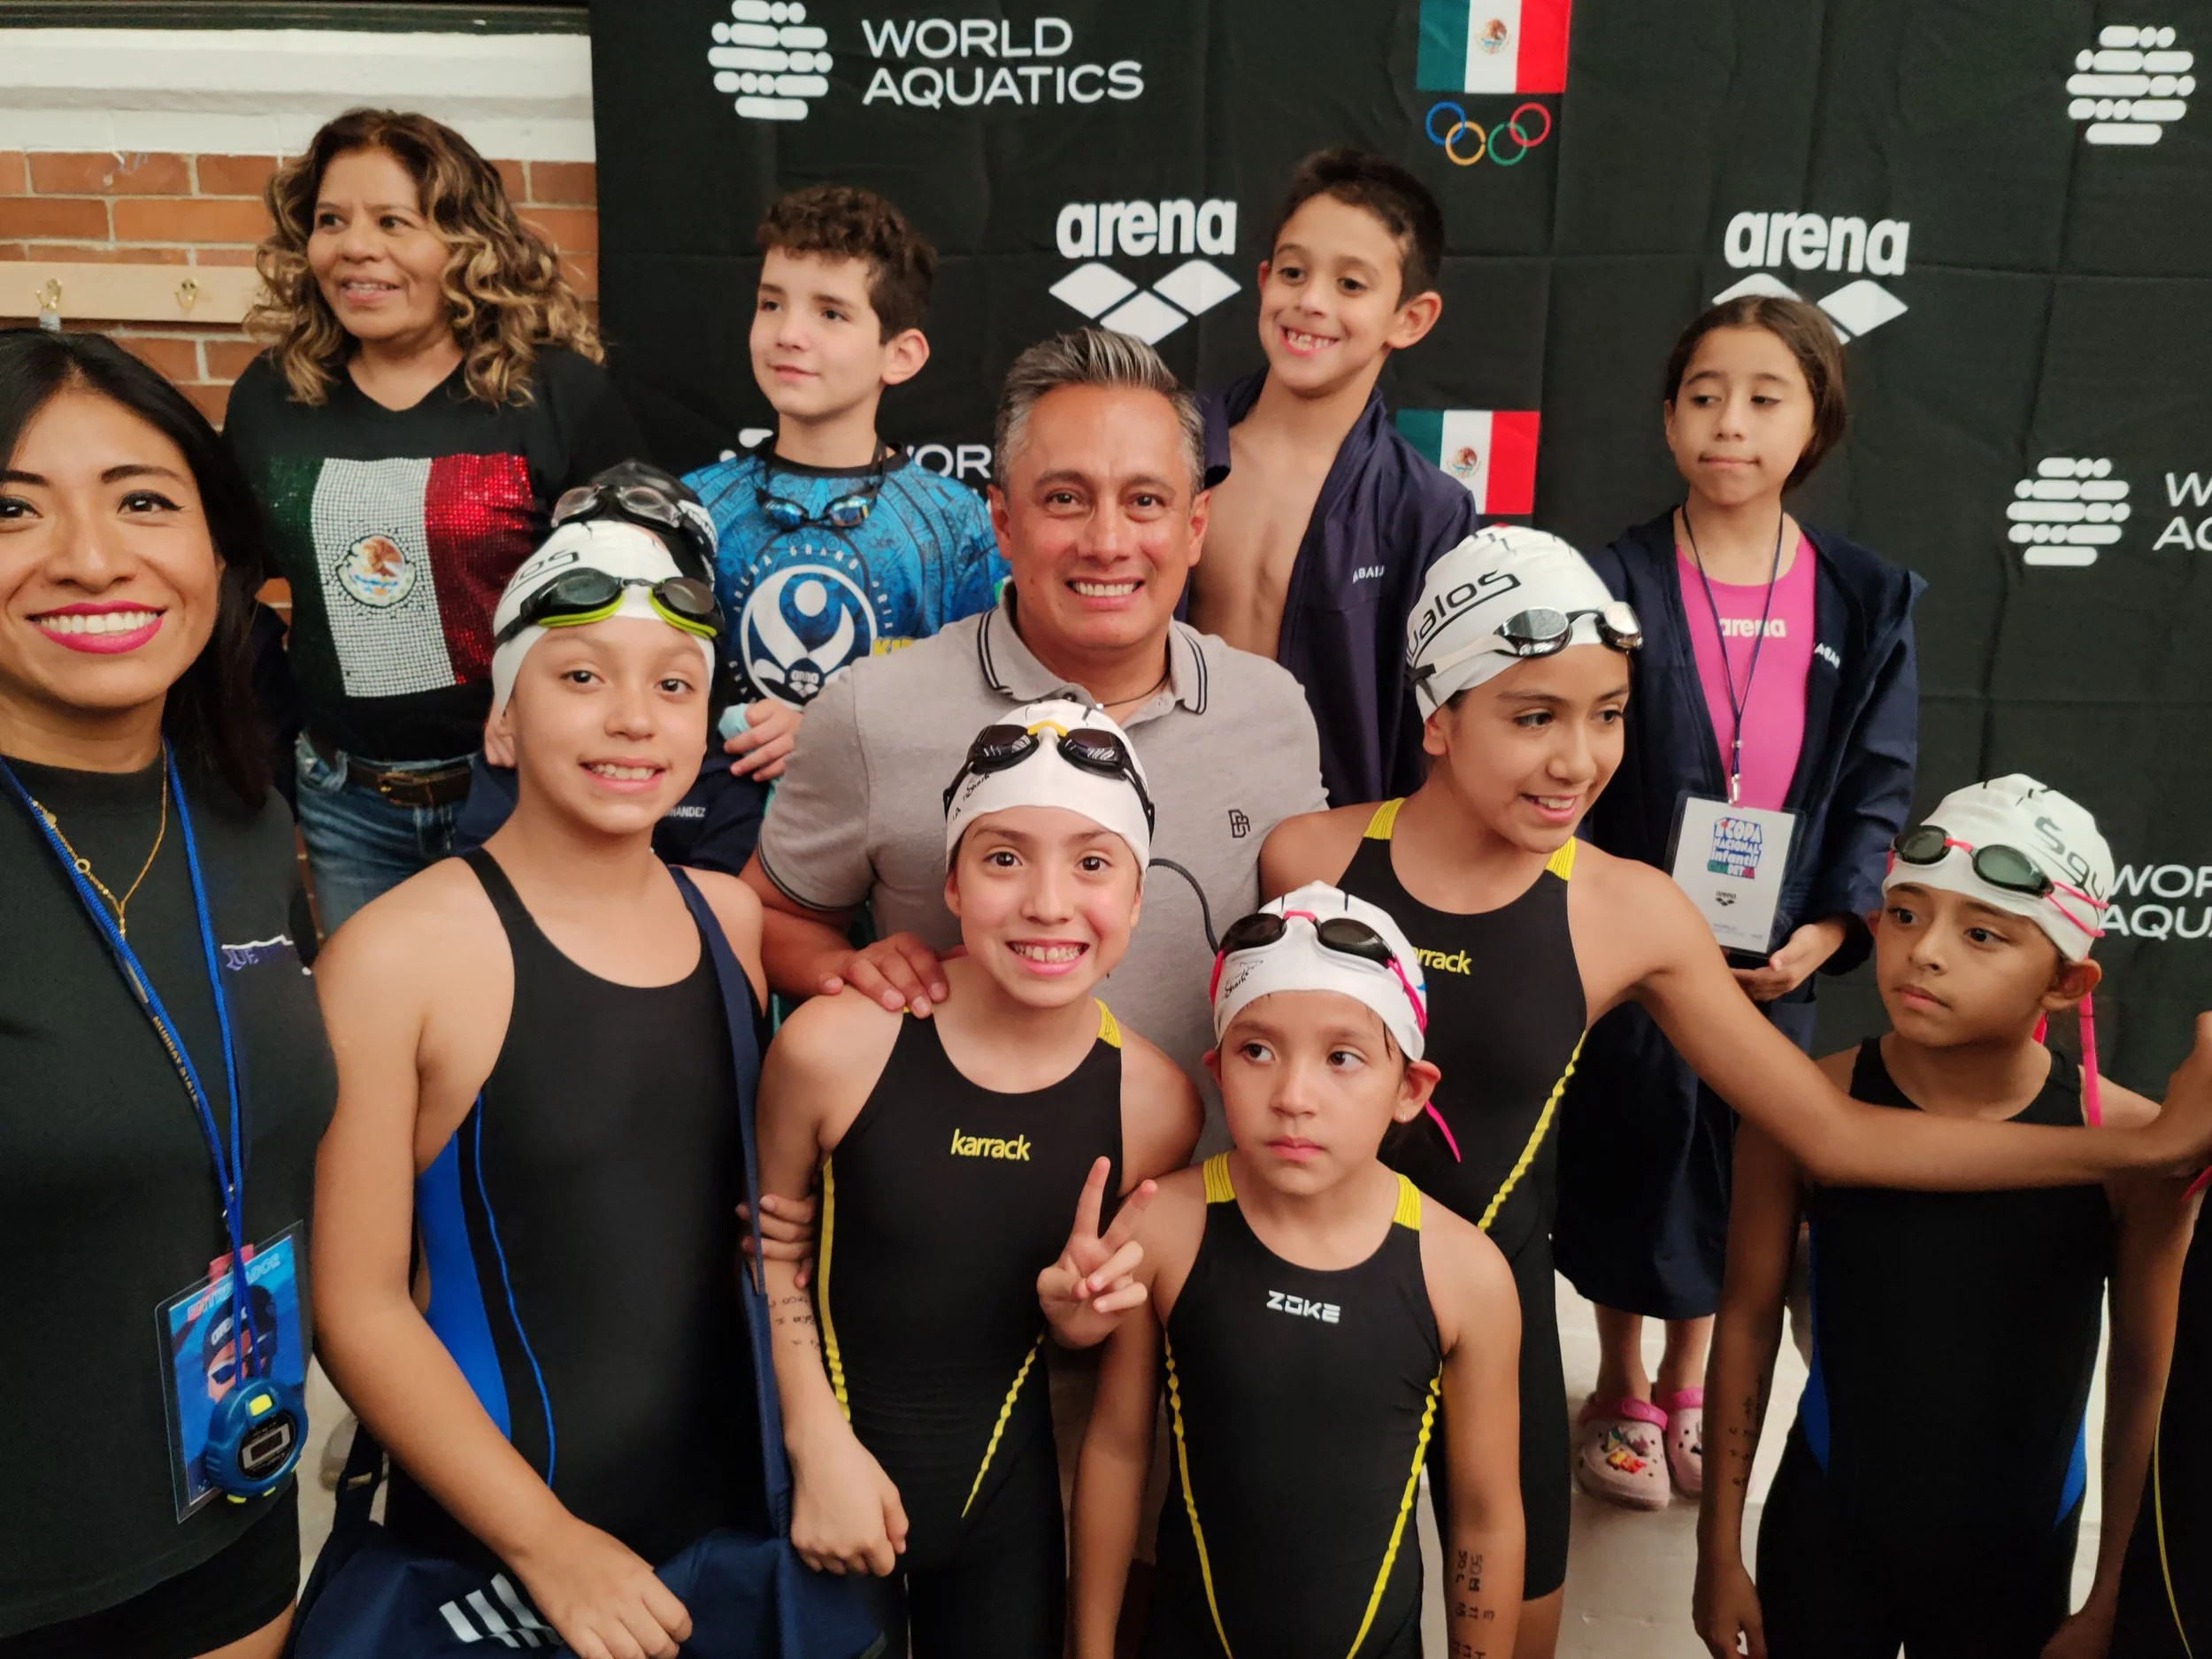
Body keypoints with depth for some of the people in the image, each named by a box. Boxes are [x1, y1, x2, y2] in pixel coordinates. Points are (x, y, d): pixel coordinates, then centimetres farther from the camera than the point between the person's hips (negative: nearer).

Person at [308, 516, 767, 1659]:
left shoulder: (733, 918, 0)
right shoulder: (397, 955, -15)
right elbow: (358, 1305, -13)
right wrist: (546, 1541, -13)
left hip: (734, 1496, 5)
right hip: (486, 1552, -4)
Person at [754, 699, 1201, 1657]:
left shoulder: (1154, 1102, -13)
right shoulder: (833, 1047, -20)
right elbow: (770, 1241, -5)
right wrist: (822, 1446, -9)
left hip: (1009, 1499, 2)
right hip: (829, 1478, -1)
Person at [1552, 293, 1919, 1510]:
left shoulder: (1865, 601, 0)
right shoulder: (1615, 584, -8)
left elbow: (1878, 786, 1)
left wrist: (1830, 928, -11)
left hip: (1777, 956, 3)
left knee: (1737, 1167, 16)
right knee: (1626, 1157, 11)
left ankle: (1685, 1384, 41)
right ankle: (1620, 1390, 36)